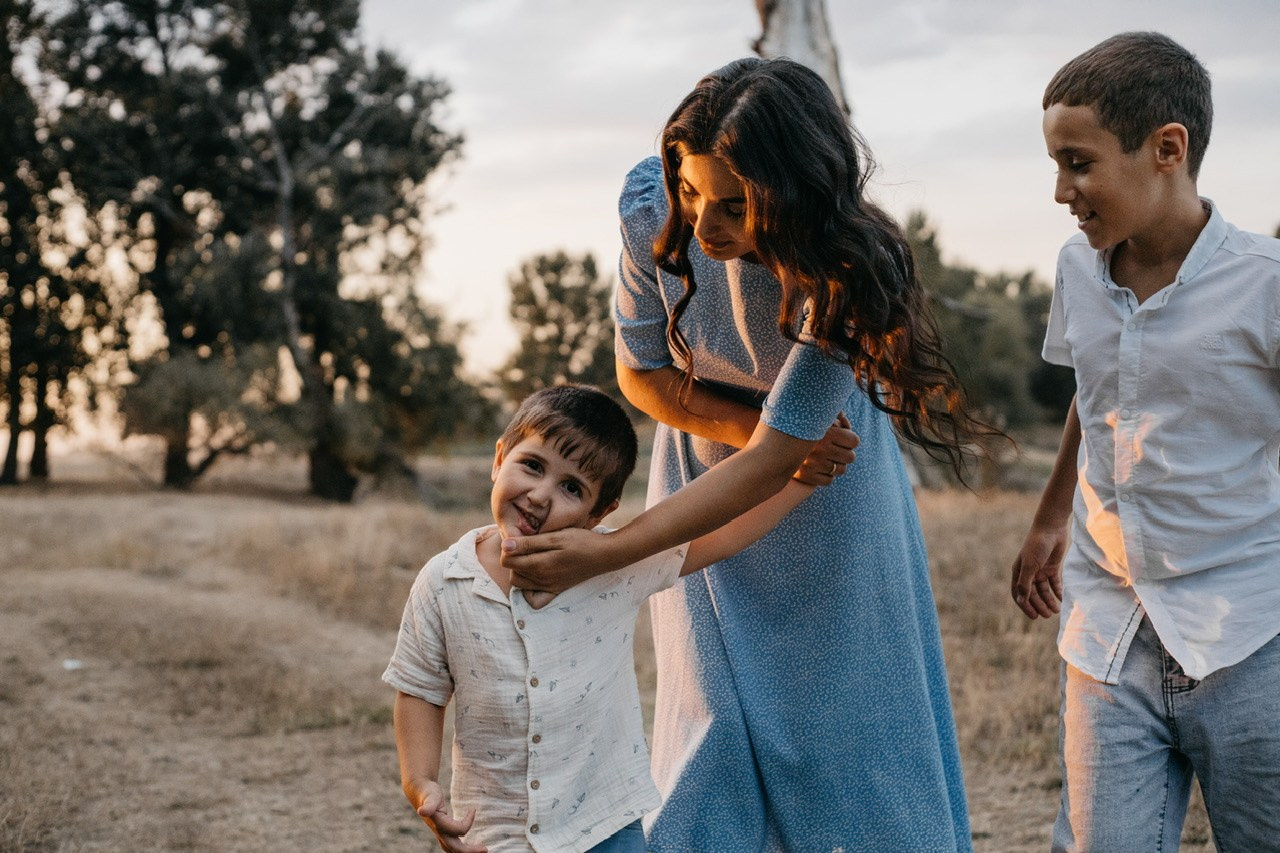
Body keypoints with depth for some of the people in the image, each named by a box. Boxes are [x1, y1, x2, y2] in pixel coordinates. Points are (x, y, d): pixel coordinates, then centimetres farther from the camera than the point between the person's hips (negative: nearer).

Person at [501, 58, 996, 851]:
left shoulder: (845, 275, -31)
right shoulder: (654, 210, -23)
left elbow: (768, 461, -30)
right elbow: (642, 373, -9)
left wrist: (604, 554, -36)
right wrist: (763, 429, -24)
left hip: (823, 488, -2)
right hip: (706, 474, 2)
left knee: (849, 712, 3)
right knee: (719, 719, 1)